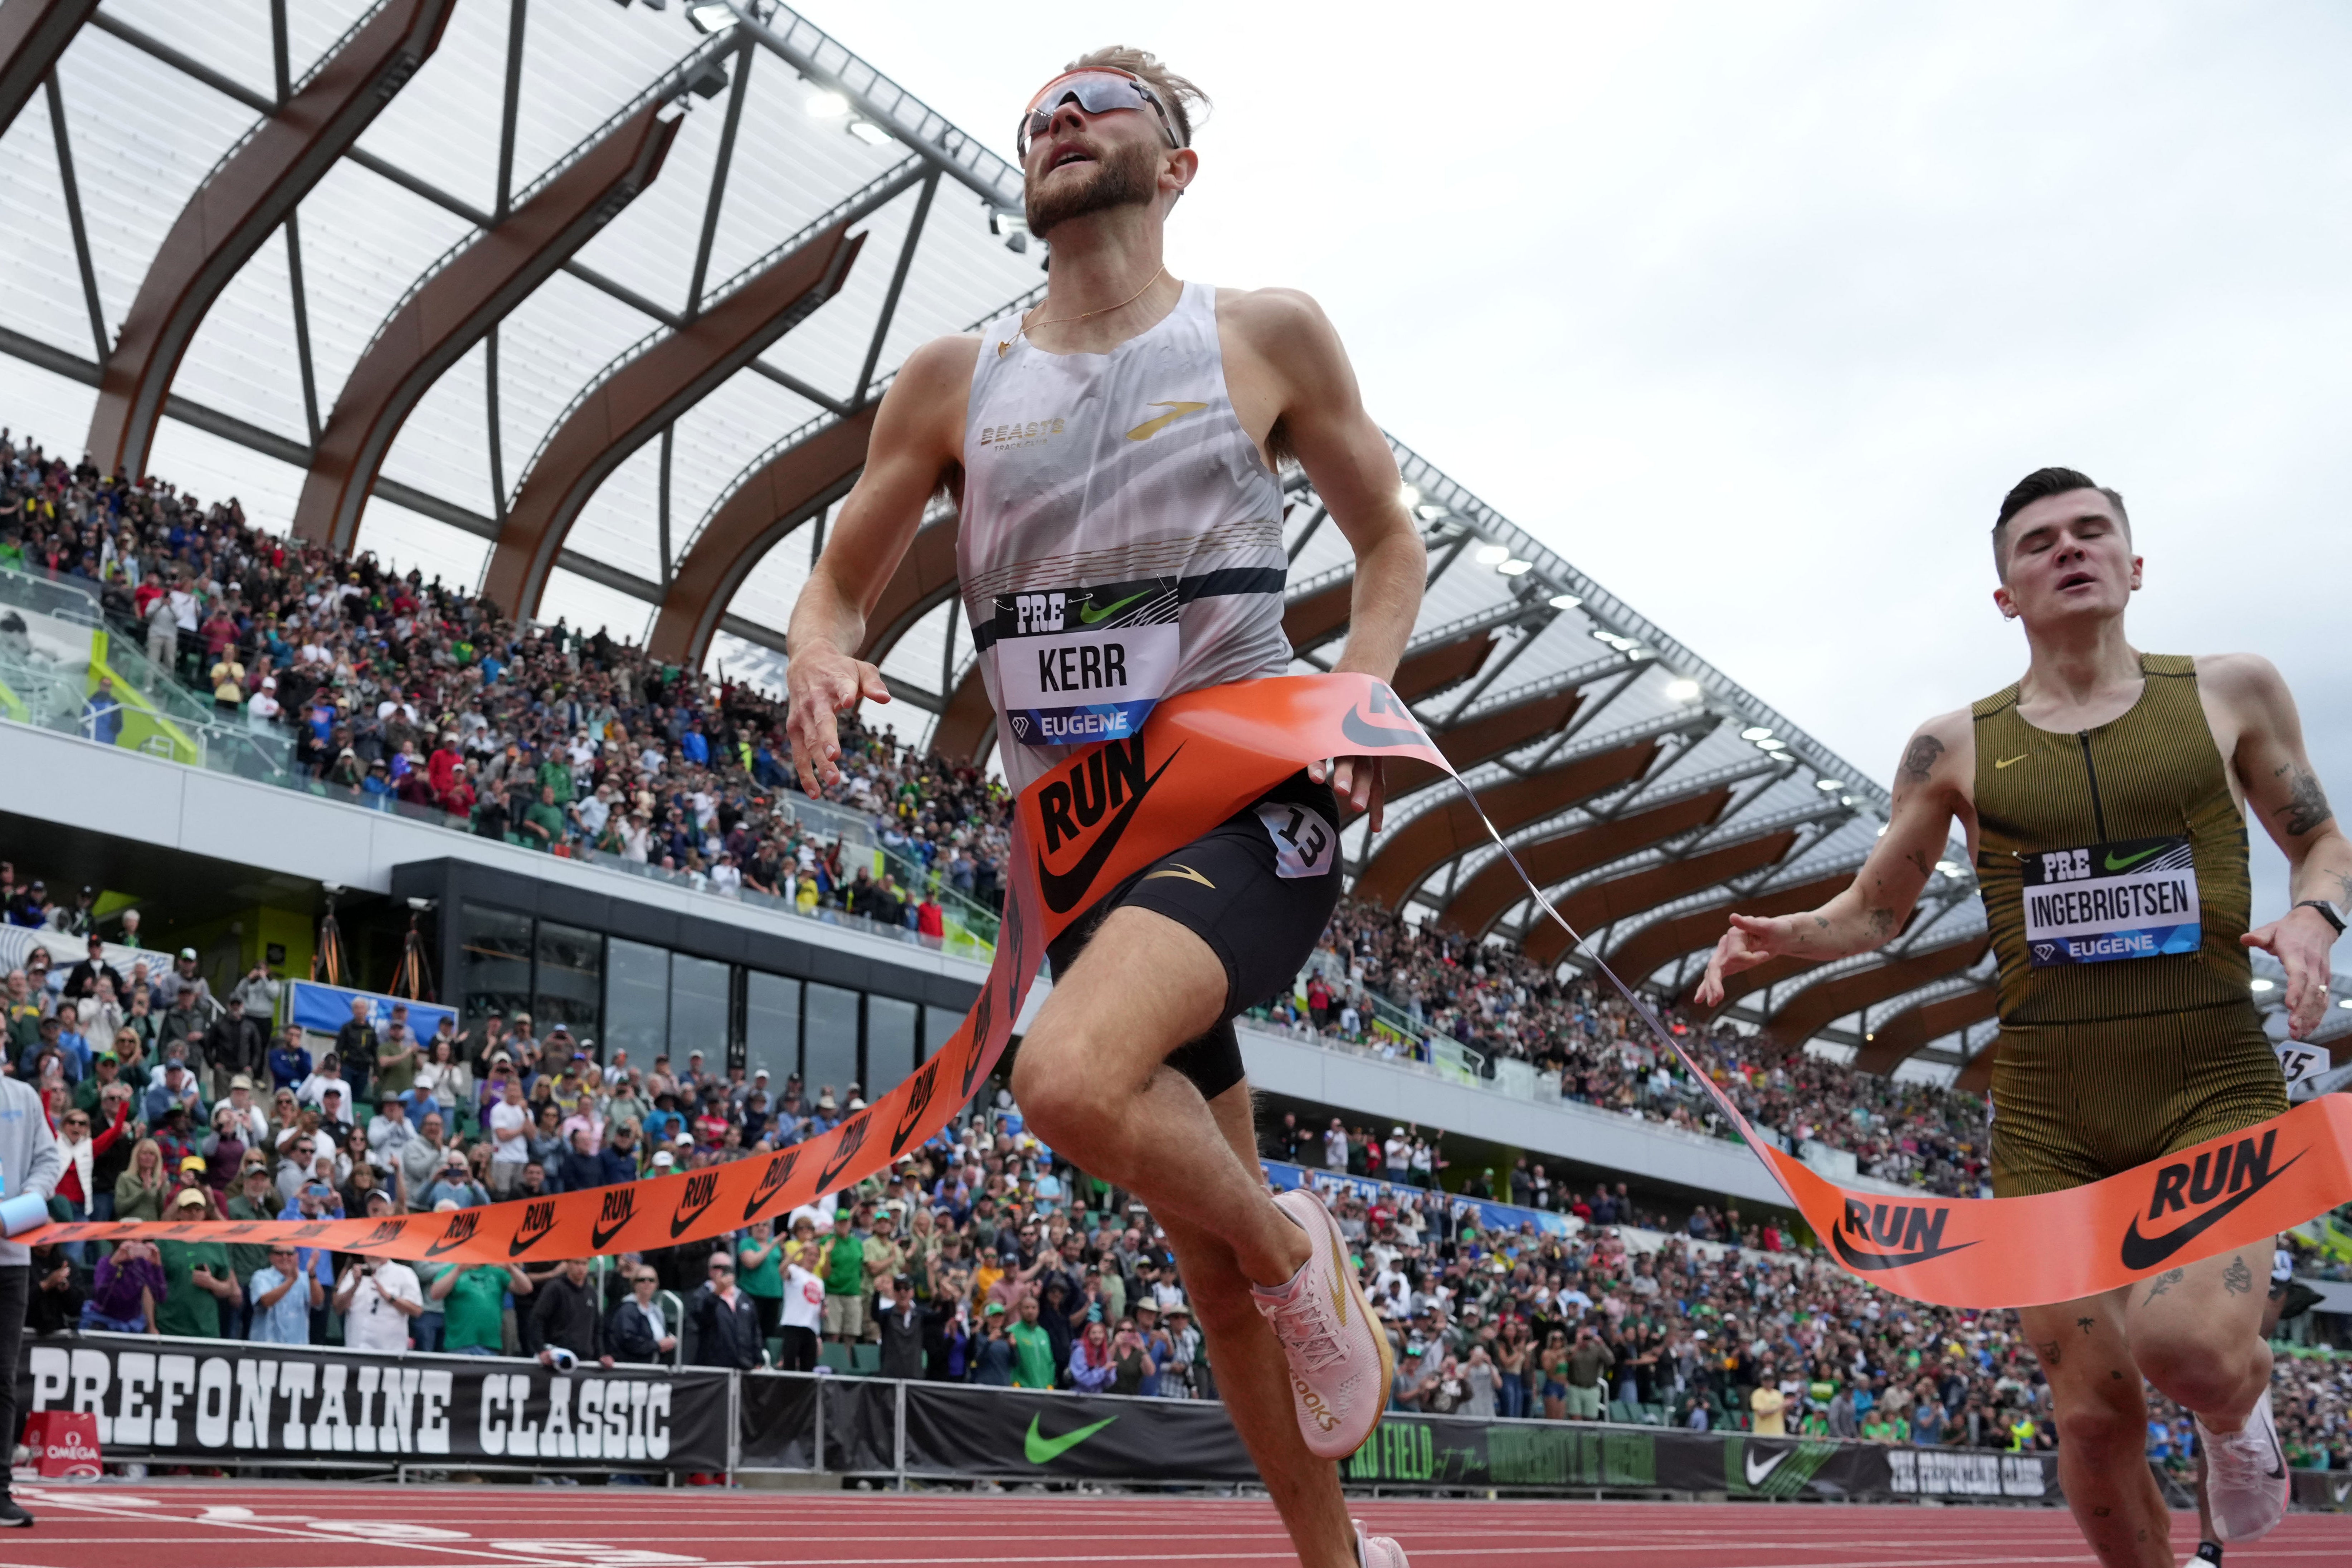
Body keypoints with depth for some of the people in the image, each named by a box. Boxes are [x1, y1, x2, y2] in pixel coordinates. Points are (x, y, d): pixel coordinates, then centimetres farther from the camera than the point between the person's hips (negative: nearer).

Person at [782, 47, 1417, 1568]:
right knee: (1213, 1264, 10)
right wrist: (822, 659, -10)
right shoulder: (952, 382, 8)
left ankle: (1294, 1243, -2)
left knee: (1074, 1081, -32)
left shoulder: (1266, 336, 1)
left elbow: (1392, 540, 11)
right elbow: (840, 584, 13)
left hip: (1250, 802, -4)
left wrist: (1358, 692, -7)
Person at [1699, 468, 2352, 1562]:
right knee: (2095, 1416, 1)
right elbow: (1875, 909, 15)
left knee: (2187, 1341, -26)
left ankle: (2238, 1406, 11)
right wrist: (1779, 935, -6)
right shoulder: (1956, 747, 6)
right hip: (2048, 1116, 2)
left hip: (2215, 1087, -1)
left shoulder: (2229, 692, 5)